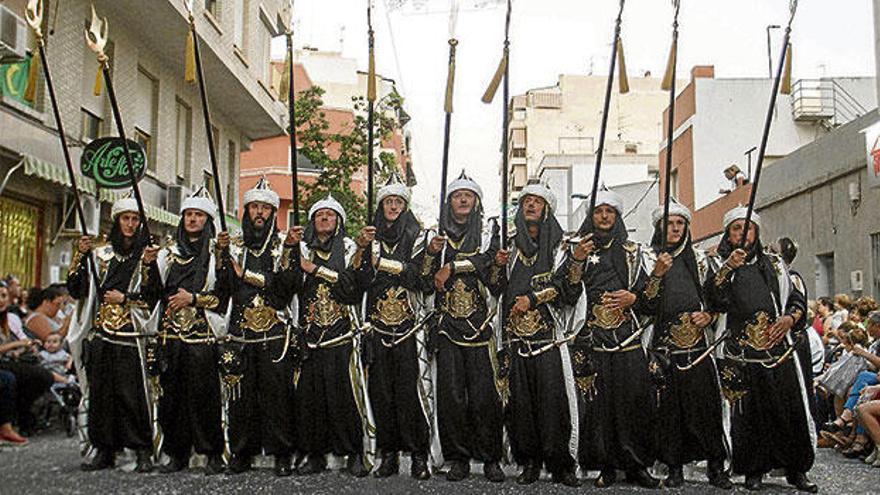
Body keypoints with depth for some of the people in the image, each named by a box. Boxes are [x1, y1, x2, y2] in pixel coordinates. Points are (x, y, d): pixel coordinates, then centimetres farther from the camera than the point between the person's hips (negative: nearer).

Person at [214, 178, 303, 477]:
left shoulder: (284, 245, 9)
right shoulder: (234, 245, 14)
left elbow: (292, 285, -5)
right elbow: (224, 287, 3)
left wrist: (290, 250, -14)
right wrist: (223, 253, -8)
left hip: (274, 333, -2)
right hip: (241, 331, 2)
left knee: (277, 392, -6)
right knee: (241, 393, 3)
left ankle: (282, 455, 2)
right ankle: (241, 454, 14)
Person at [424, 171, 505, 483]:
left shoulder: (485, 239, 9)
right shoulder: (438, 239, 13)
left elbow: (496, 286, -6)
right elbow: (425, 282, 4)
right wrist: (431, 254, -12)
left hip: (479, 327, -1)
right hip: (447, 328, 1)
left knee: (484, 395, -6)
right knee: (451, 395, -3)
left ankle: (490, 459, 4)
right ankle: (458, 458, 6)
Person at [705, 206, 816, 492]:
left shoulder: (773, 263, 16)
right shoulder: (719, 266, 7)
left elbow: (797, 297, 16)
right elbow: (714, 301, -10)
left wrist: (789, 318, -3)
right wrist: (728, 269, -21)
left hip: (778, 347, 2)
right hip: (742, 351, -2)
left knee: (790, 408, -1)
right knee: (749, 411, -1)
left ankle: (796, 469, 10)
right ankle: (754, 470, 9)